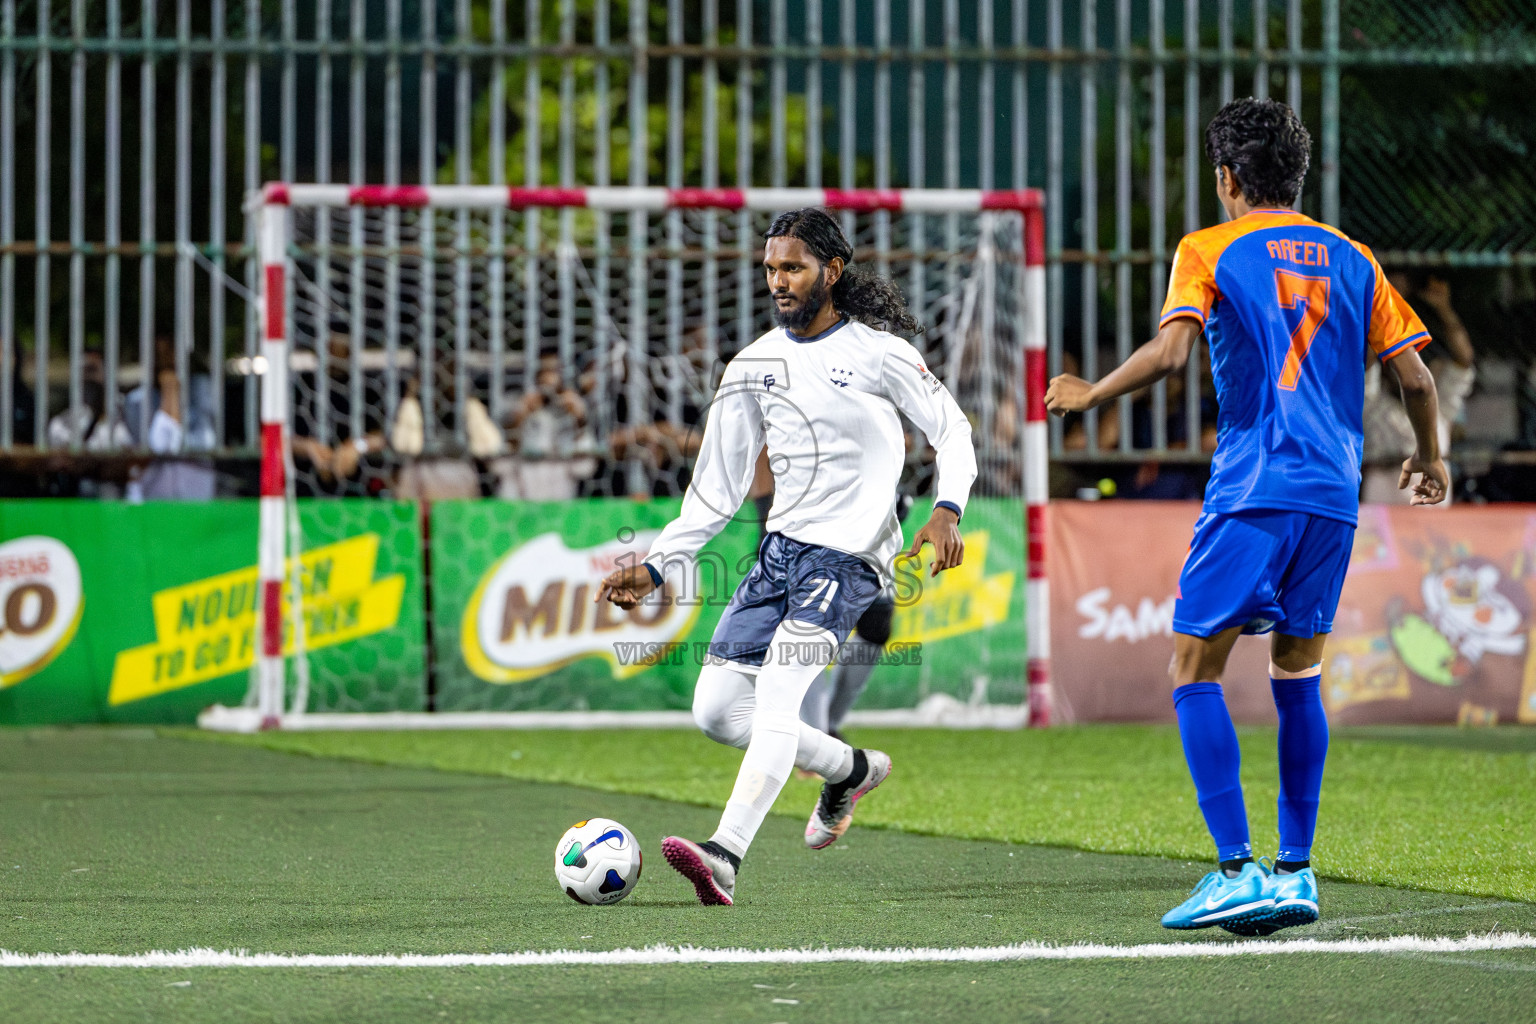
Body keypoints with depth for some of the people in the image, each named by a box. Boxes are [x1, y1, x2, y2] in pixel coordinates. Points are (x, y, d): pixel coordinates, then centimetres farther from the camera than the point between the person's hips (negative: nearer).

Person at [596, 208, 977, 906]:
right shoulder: (754, 366, 12)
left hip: (848, 555, -7)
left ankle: (725, 855, -37)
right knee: (716, 710, 2)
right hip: (782, 548, 7)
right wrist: (656, 567, 8)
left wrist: (947, 510, -15)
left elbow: (952, 431, 4)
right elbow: (717, 488, 16)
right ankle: (849, 770, 26)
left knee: (775, 698, -25)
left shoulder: (876, 352, -2)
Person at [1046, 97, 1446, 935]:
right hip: (1333, 493, 5)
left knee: (1195, 668, -1)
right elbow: (1414, 374, 11)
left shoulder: (1210, 251, 0)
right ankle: (1294, 870, 13)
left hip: (1253, 490, -5)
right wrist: (1429, 459, 27)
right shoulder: (1351, 259, 14)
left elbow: (1170, 352, -15)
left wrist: (1090, 395, 1)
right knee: (1298, 675, 15)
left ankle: (1236, 871, -12)